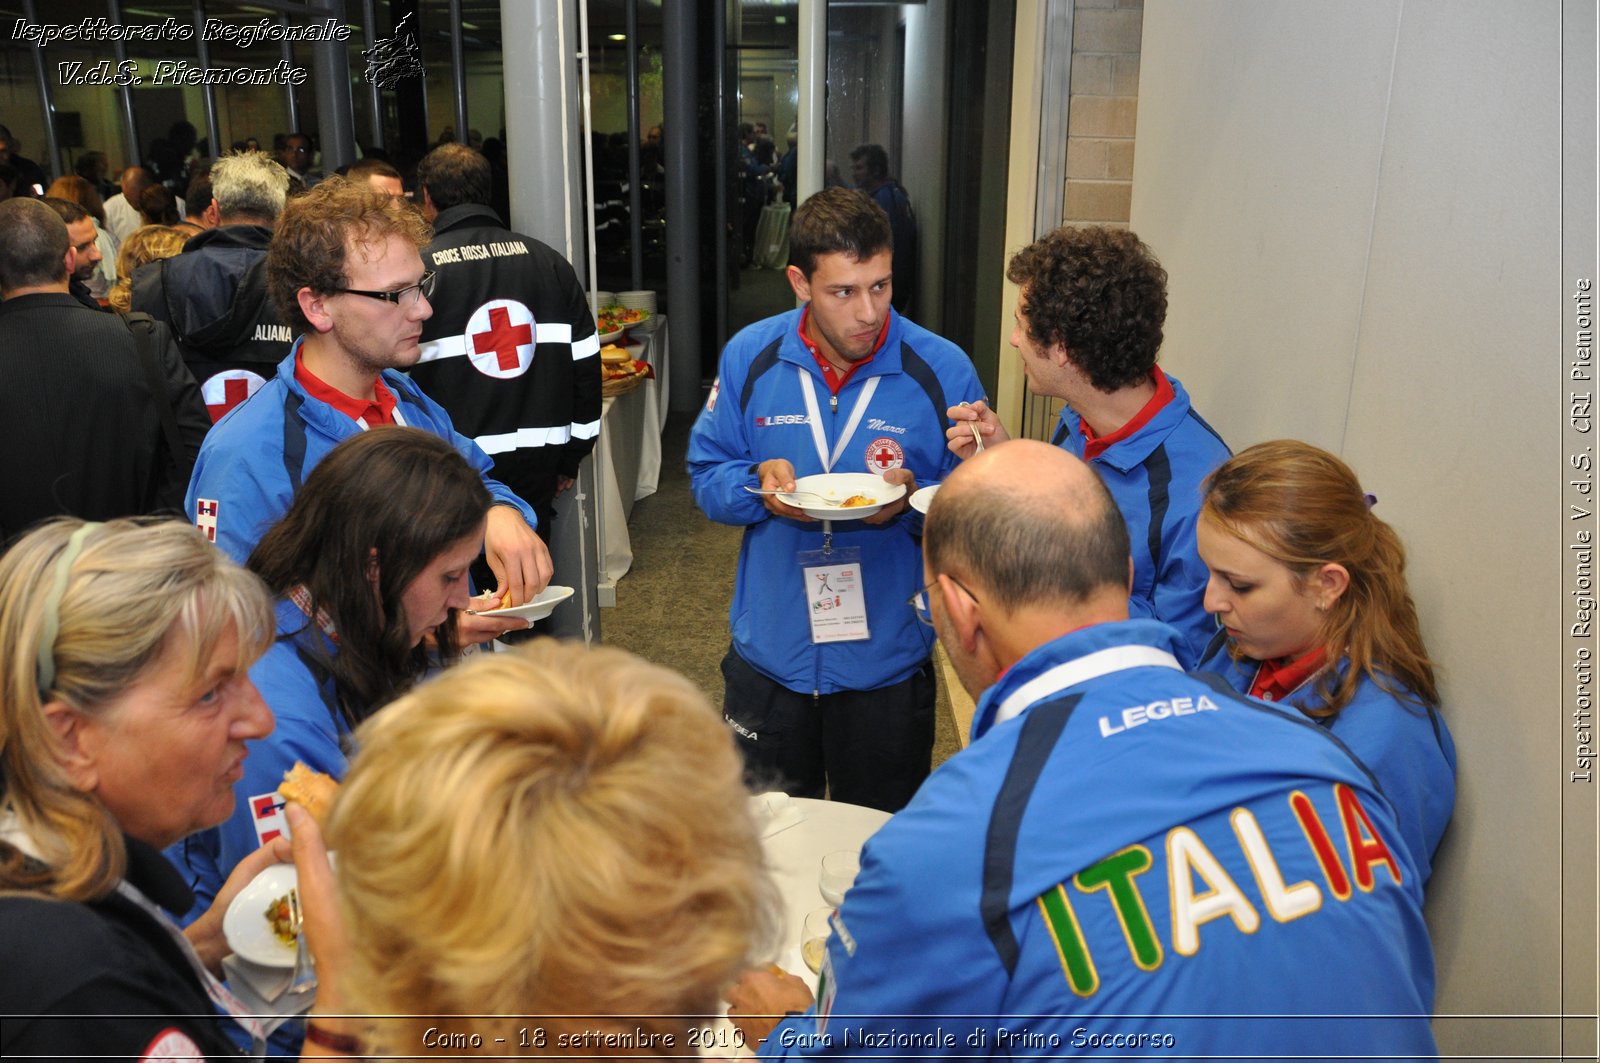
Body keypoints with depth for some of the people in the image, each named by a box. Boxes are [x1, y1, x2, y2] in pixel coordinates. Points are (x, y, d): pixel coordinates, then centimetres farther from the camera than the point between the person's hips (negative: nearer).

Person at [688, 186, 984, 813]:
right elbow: (706, 474, 3)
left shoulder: (943, 370, -10)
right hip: (770, 653, 2)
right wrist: (758, 485, -17)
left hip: (887, 661, -1)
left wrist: (915, 501, -25)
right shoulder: (750, 357, -4)